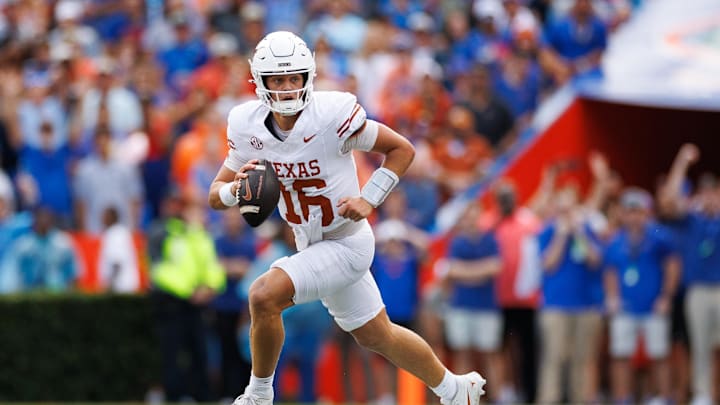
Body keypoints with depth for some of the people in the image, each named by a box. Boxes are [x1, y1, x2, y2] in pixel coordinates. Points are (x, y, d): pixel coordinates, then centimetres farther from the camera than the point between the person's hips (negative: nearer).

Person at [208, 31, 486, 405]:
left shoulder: (333, 114, -24)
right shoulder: (248, 125, -9)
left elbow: (402, 149, -13)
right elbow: (215, 197, -2)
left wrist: (368, 200, -22)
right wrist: (235, 189, -25)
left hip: (347, 243, -7)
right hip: (311, 245, 7)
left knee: (264, 295, -24)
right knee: (376, 336, 21)